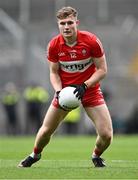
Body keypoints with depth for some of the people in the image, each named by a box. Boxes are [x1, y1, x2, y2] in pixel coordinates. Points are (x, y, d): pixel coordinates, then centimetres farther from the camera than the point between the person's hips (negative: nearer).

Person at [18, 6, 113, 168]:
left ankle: (96, 155, 24)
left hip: (90, 89, -1)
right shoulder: (53, 45, -11)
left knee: (106, 135, -10)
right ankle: (35, 155, 36)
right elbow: (53, 72, 0)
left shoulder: (91, 41, -18)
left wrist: (84, 86, -23)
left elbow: (102, 70, -11)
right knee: (46, 131, 4)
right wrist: (58, 91, -18)